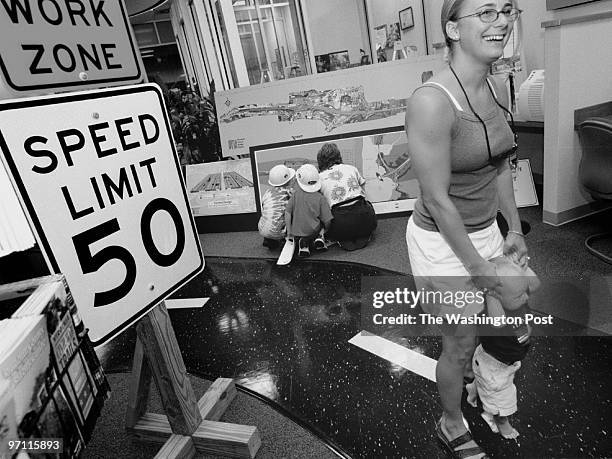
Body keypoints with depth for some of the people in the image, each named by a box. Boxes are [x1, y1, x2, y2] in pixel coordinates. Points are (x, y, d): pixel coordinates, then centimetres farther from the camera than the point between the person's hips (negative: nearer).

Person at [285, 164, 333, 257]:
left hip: (296, 233, 1)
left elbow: (287, 213, -5)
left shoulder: (296, 193, -4)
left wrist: (289, 232, 3)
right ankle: (319, 237, -1)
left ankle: (303, 243, 0)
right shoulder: (320, 198, -8)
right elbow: (327, 220, -6)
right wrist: (326, 231, 15)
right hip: (312, 231, -1)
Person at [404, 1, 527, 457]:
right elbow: (437, 200, -23)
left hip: (485, 229, 8)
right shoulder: (431, 102, -26)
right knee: (460, 343, 11)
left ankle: (470, 378, 60)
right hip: (442, 240, -7)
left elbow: (501, 167, 11)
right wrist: (477, 265, -15)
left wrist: (515, 230, 10)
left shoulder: (498, 92, 0)